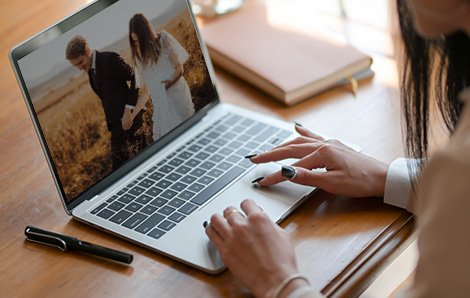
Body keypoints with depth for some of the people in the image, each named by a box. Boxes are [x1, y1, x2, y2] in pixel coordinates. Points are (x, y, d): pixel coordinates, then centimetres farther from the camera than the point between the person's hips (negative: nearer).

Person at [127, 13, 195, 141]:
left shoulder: (163, 41, 0)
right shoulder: (140, 57, 9)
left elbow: (180, 68, -2)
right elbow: (145, 90, 9)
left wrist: (171, 81, -22)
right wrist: (133, 114, 3)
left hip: (176, 93, -3)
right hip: (160, 105, 3)